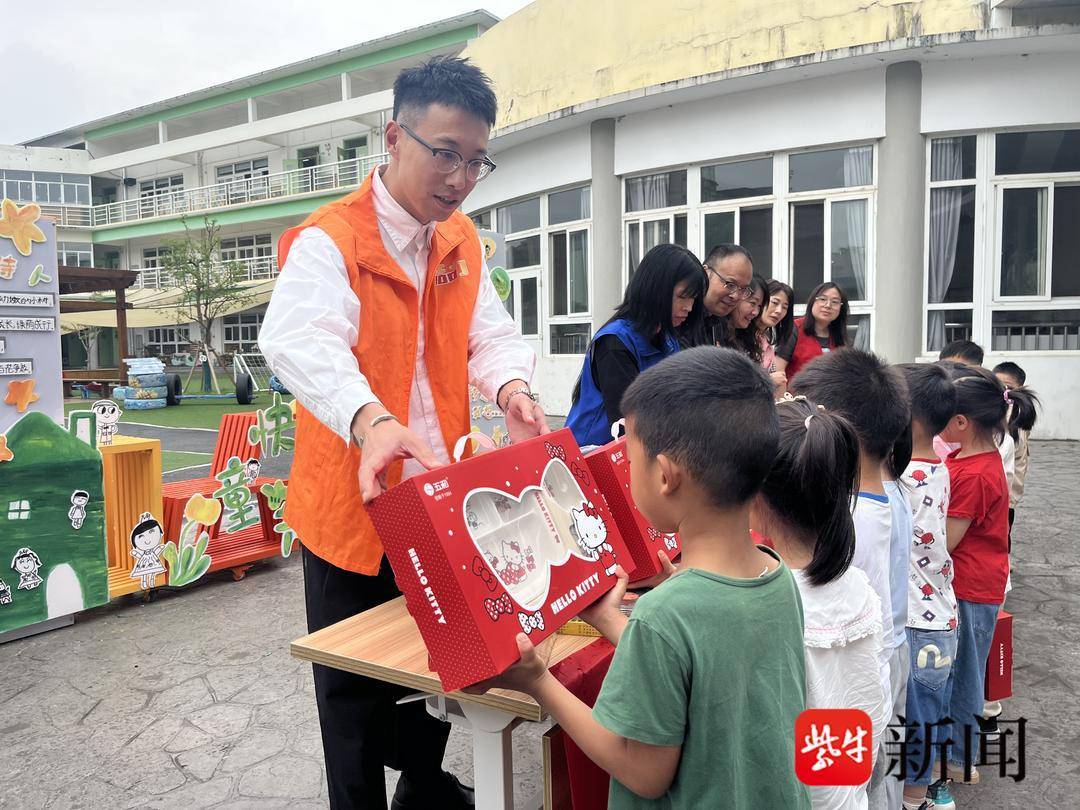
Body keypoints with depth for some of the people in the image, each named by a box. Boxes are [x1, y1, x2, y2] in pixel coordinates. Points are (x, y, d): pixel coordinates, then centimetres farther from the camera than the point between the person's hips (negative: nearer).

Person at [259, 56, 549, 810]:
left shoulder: (463, 243, 6)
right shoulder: (327, 242, -16)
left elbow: (490, 333, 5)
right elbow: (305, 344, -33)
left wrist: (509, 387, -19)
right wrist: (370, 421, -52)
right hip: (353, 506, -6)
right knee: (355, 689, 11)